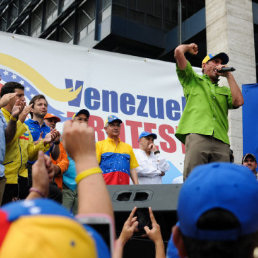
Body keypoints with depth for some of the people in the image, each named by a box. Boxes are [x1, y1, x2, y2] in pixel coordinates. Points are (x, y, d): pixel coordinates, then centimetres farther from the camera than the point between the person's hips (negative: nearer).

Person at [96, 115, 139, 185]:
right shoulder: (99, 145, 9)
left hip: (124, 185, 3)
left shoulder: (128, 147, 19)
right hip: (106, 186, -3)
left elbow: (132, 169, 16)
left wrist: (137, 186, 4)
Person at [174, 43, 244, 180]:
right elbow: (178, 51, 12)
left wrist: (229, 76, 21)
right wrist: (190, 47, 34)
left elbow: (239, 102, 12)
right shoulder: (193, 79, 22)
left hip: (221, 140, 4)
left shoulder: (225, 91, 33)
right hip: (197, 134, -4)